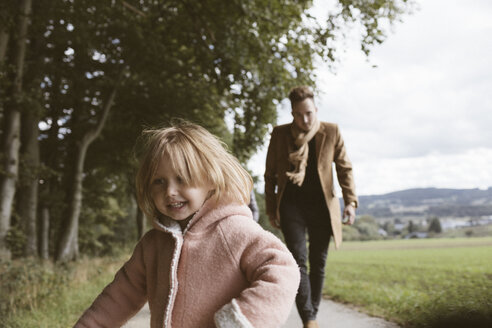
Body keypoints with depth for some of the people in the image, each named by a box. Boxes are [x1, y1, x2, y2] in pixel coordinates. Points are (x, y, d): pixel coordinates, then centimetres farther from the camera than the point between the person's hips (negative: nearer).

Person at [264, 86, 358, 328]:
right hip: (291, 205, -1)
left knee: (318, 263, 7)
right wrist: (271, 209, 4)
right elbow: (270, 175, 7)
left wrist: (350, 201, -5)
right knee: (299, 260, -12)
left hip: (322, 206, 1)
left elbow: (344, 168, 6)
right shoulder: (280, 134, 1)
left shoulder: (331, 132, 1)